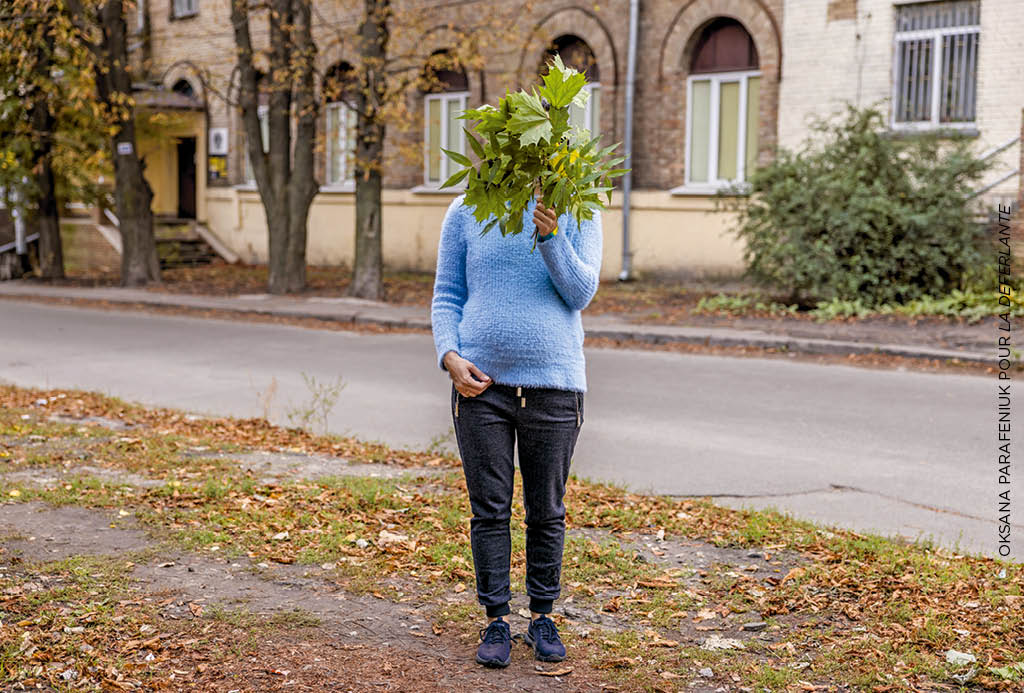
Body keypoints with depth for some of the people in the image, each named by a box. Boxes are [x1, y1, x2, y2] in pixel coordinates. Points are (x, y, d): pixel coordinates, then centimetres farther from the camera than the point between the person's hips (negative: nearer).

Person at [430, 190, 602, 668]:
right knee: (489, 510, 4)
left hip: (554, 384, 0)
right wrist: (450, 358, -8)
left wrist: (550, 237, -21)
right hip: (481, 386, 0)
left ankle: (542, 618, 23)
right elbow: (447, 297, 8)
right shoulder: (466, 211, 6)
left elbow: (581, 293, -6)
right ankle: (496, 621, 16)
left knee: (546, 511, 9)